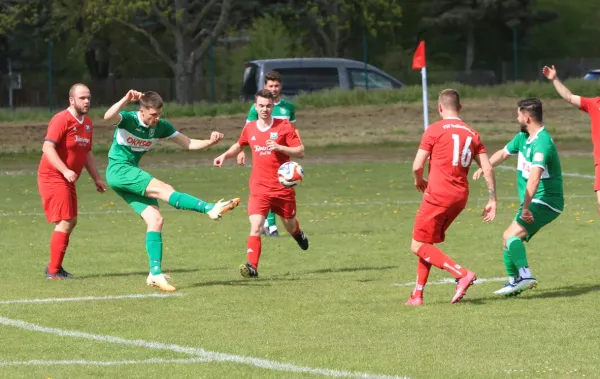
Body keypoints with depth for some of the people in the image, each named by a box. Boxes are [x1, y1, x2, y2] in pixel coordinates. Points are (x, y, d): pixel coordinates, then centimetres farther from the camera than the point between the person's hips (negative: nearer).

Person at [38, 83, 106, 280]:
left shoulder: (87, 123, 11)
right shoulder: (62, 120, -16)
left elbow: (87, 152, 22)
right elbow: (47, 147, -25)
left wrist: (96, 178, 16)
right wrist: (65, 171, -34)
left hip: (68, 179, 9)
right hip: (52, 177, -9)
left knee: (71, 222, 14)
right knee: (64, 223, -13)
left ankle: (54, 266, 23)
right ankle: (53, 271, -7)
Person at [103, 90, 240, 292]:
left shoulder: (161, 127, 2)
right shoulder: (128, 119, -14)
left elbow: (188, 143, 6)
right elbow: (108, 116, -37)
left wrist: (210, 142, -11)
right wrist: (126, 100, -50)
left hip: (131, 173, 7)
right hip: (118, 170, -7)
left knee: (155, 219, -5)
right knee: (162, 189, -25)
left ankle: (155, 273, -3)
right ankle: (211, 208, -34)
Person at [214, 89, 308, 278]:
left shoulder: (284, 126, -4)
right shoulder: (249, 129, 6)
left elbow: (300, 151, -6)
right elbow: (239, 145, 27)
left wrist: (280, 148, -21)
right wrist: (225, 155, 10)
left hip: (283, 187, -1)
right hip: (259, 188, 1)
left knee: (290, 225, 18)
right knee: (255, 226, -19)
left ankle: (298, 234, 55)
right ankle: (252, 266, -27)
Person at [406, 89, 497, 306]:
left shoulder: (435, 130, -5)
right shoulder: (472, 134, 11)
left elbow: (417, 166, -6)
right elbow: (488, 169, 5)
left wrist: (419, 181, 15)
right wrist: (492, 200, 9)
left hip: (438, 196, -7)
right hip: (460, 197, 7)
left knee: (419, 246, -1)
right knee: (427, 244, 19)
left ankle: (462, 274, -18)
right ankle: (417, 295, 15)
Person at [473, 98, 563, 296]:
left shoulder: (542, 143, -24)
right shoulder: (523, 137, 8)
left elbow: (534, 178, -34)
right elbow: (503, 153, 25)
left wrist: (525, 207, -41)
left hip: (545, 203, -10)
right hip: (535, 203, 10)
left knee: (511, 235, -27)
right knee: (509, 239, 18)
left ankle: (525, 276, -38)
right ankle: (514, 281, 29)